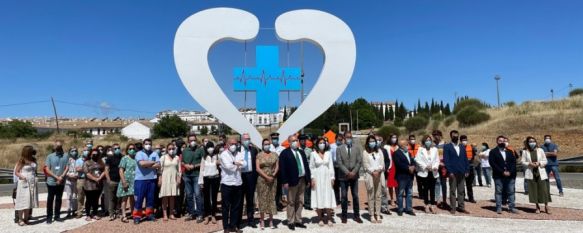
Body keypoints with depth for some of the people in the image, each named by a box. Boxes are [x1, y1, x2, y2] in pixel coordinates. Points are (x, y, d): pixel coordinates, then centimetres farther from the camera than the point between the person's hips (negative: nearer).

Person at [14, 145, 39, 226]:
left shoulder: (33, 160, 8)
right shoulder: (21, 161, -5)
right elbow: (16, 172, -2)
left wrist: (36, 178, 4)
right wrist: (21, 176, -21)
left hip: (32, 183, 4)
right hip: (24, 183, -4)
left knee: (30, 201, 5)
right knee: (23, 201, -2)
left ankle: (26, 219, 12)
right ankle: (20, 219, 7)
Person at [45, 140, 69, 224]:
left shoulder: (66, 155, -1)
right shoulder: (50, 156, -2)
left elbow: (67, 167, -3)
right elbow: (47, 169, -5)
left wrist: (61, 177, -15)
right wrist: (56, 177, -13)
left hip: (61, 182, 1)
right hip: (51, 182, -1)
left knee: (59, 199, 11)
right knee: (50, 199, 6)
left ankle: (57, 216, 21)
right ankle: (49, 217, 15)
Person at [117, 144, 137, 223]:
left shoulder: (136, 158, 10)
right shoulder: (124, 158, -3)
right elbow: (121, 170, -8)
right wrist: (124, 182, -16)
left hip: (134, 181, 4)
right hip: (126, 181, -4)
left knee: (132, 197, 11)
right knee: (125, 198, -2)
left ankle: (131, 212, 22)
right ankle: (124, 215, -1)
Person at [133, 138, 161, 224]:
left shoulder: (155, 154, 8)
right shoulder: (139, 153, -1)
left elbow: (158, 165, -2)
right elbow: (142, 163, -19)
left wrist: (147, 165, -11)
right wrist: (153, 162, -7)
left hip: (152, 179, 3)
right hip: (140, 179, -3)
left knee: (150, 198, 10)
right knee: (139, 198, 0)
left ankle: (149, 214, 22)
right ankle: (136, 216, 9)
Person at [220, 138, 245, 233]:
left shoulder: (239, 154, 10)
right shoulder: (223, 154, -4)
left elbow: (244, 164, -6)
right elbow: (228, 166, -19)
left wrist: (234, 163, -15)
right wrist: (238, 165, -5)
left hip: (238, 183, 4)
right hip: (227, 183, -4)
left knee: (236, 206, 10)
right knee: (226, 206, 4)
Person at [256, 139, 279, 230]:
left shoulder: (274, 155, 7)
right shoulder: (259, 155, 1)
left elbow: (277, 167, 4)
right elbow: (257, 168, -6)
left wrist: (273, 176, -11)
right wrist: (266, 177, -14)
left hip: (272, 180, 2)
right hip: (262, 180, -2)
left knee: (271, 198, 5)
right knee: (262, 199, 2)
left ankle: (271, 220, 11)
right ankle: (262, 220, 9)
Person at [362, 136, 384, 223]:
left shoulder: (379, 151, 13)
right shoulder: (365, 152, 3)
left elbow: (382, 163, 5)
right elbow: (365, 165, -4)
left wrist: (378, 170, -12)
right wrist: (373, 172, -15)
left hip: (379, 175, 3)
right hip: (370, 175, -3)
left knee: (378, 196, 4)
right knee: (371, 196, -1)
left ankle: (378, 215, 9)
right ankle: (372, 215, 4)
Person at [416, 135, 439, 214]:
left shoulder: (434, 149, 7)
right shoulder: (421, 149, 1)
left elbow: (437, 160, 5)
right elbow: (417, 160, -6)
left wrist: (435, 166, -13)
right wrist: (425, 166, -14)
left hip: (433, 172, 2)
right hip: (424, 172, -1)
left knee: (432, 189, 3)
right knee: (426, 189, 5)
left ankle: (432, 205, 9)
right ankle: (427, 205, 14)